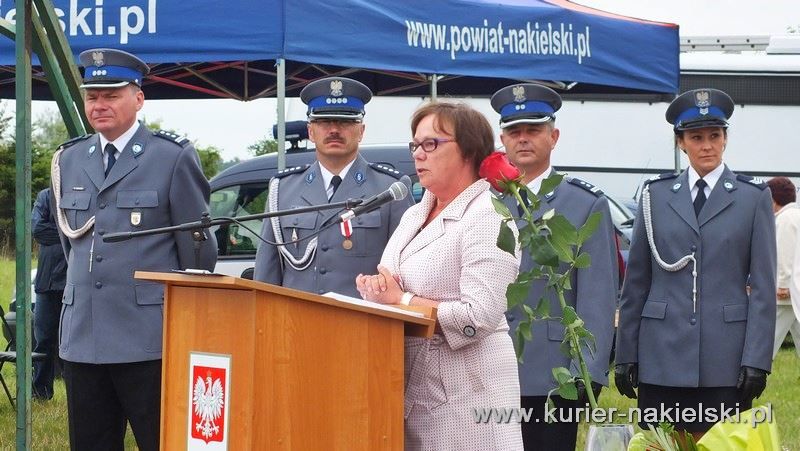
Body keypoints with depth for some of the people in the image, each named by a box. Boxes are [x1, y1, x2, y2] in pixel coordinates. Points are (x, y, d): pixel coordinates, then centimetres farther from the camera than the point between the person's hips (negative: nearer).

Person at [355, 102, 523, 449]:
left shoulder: (487, 216, -10)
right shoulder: (414, 215, 16)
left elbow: (480, 316, -20)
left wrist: (401, 300, -14)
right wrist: (377, 290, -2)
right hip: (413, 389, 8)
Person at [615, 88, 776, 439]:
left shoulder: (753, 197, 5)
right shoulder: (656, 195, 9)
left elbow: (763, 287, 2)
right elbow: (635, 282, 10)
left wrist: (756, 360, -6)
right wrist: (625, 355, 6)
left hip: (726, 359, -1)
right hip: (662, 356, 2)